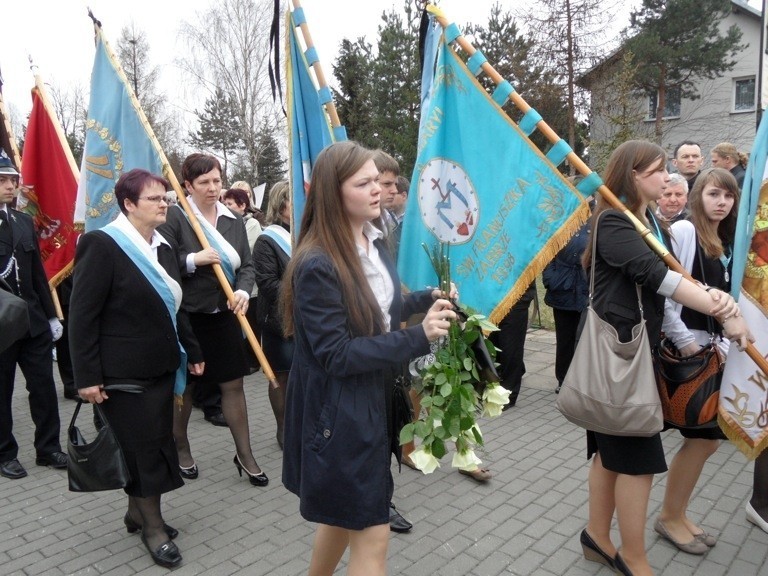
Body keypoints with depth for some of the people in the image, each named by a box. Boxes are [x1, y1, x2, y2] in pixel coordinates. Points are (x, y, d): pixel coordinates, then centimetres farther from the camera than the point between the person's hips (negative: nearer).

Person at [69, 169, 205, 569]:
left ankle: (138, 512, 33)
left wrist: (192, 351, 16)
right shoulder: (102, 244, -13)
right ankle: (153, 526, 19)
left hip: (160, 366, 7)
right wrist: (87, 376, -17)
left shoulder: (163, 246, 10)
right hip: (122, 372, -7)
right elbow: (82, 315, -15)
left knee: (154, 444, 14)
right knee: (144, 447, 1)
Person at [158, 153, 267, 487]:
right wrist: (193, 260, -25)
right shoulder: (174, 217, -9)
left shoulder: (234, 220, 6)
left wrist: (243, 291, -14)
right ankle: (180, 448, 35)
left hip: (224, 316, 4)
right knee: (183, 386, 13)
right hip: (185, 316, -4)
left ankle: (244, 455, 20)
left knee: (233, 384, 8)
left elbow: (247, 264, 4)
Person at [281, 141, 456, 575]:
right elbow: (336, 355, -24)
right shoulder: (317, 266, -23)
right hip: (338, 415, -8)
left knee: (345, 514, 25)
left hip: (374, 401, 9)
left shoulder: (374, 242, 4)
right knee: (372, 535, 3)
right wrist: (418, 337, -27)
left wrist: (426, 300, 1)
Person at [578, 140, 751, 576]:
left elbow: (673, 274, 1)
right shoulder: (613, 223, -14)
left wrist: (717, 296, -19)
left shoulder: (651, 220, 13)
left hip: (639, 345, 9)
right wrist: (725, 313, -24)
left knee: (614, 448, 16)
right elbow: (658, 276, -25)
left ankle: (599, 536, 30)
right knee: (639, 454, -2)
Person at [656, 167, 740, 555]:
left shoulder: (726, 243, 15)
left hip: (711, 349, 8)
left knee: (708, 436, 10)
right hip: (684, 348, -8)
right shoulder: (683, 231, -10)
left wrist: (723, 343, 7)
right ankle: (670, 517, 18)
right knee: (703, 437, -2)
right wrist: (683, 339, -17)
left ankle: (677, 514, 27)